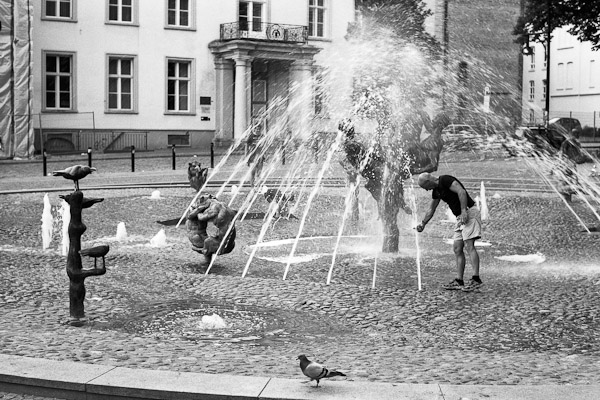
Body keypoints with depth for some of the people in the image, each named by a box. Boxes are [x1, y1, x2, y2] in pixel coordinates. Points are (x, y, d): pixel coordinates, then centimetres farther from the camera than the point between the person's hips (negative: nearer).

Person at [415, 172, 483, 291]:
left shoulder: (445, 180, -11)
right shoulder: (436, 190, 17)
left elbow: (461, 192, -23)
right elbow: (431, 209, 29)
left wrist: (464, 211, -27)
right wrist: (423, 224, 34)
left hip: (470, 212, -10)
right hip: (460, 217, 10)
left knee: (469, 246, -17)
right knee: (457, 249, 5)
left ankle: (476, 279, -21)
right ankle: (459, 282, 6)